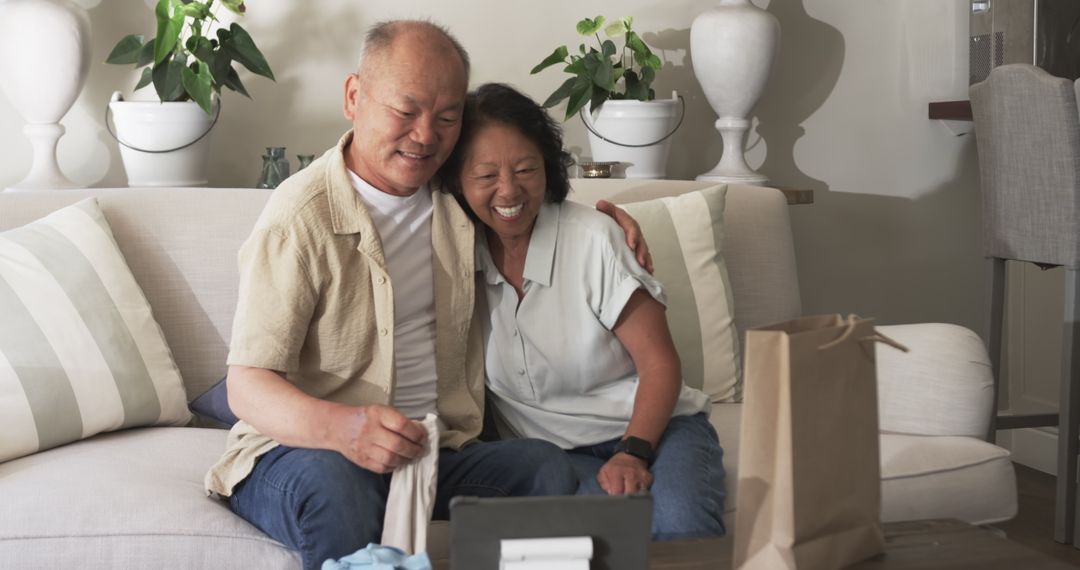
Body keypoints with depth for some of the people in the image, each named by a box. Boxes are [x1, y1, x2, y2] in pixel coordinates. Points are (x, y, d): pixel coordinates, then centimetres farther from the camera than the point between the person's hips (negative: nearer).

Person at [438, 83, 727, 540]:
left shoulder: (592, 238, -9)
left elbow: (658, 363, -8)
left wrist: (633, 453, -23)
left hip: (652, 426, -1)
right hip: (557, 451, 1)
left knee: (679, 523, -34)